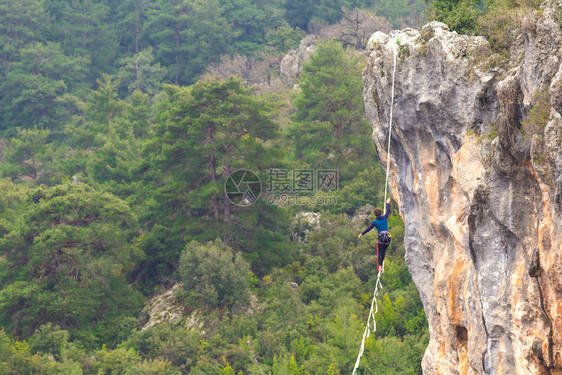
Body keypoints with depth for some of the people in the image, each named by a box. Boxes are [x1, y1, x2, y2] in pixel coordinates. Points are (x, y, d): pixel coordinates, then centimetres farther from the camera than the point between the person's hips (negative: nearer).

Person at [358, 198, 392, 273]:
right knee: (383, 251, 14)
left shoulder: (375, 222, -1)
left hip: (381, 237, -3)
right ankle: (381, 265, 11)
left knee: (380, 253, -1)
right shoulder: (384, 218, 6)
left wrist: (362, 234, 12)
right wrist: (388, 203, 40)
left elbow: (368, 228, 2)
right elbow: (388, 211, 23)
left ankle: (379, 266, -15)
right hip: (388, 237, 3)